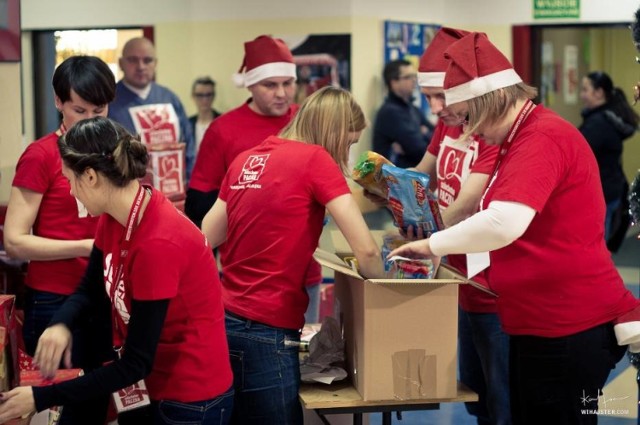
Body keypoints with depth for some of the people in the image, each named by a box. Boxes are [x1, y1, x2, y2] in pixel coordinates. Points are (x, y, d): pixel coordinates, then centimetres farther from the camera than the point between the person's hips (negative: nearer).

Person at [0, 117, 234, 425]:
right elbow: (89, 289, 11)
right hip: (156, 386, 8)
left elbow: (136, 363, -24)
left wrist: (41, 398, -20)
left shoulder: (158, 244, -29)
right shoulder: (114, 217, -3)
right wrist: (60, 325, -12)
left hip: (192, 399, -8)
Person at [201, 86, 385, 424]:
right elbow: (365, 249, -14)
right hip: (266, 330, -7)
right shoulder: (315, 159, -9)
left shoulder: (245, 159, 10)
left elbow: (205, 240, 15)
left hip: (224, 320, 7)